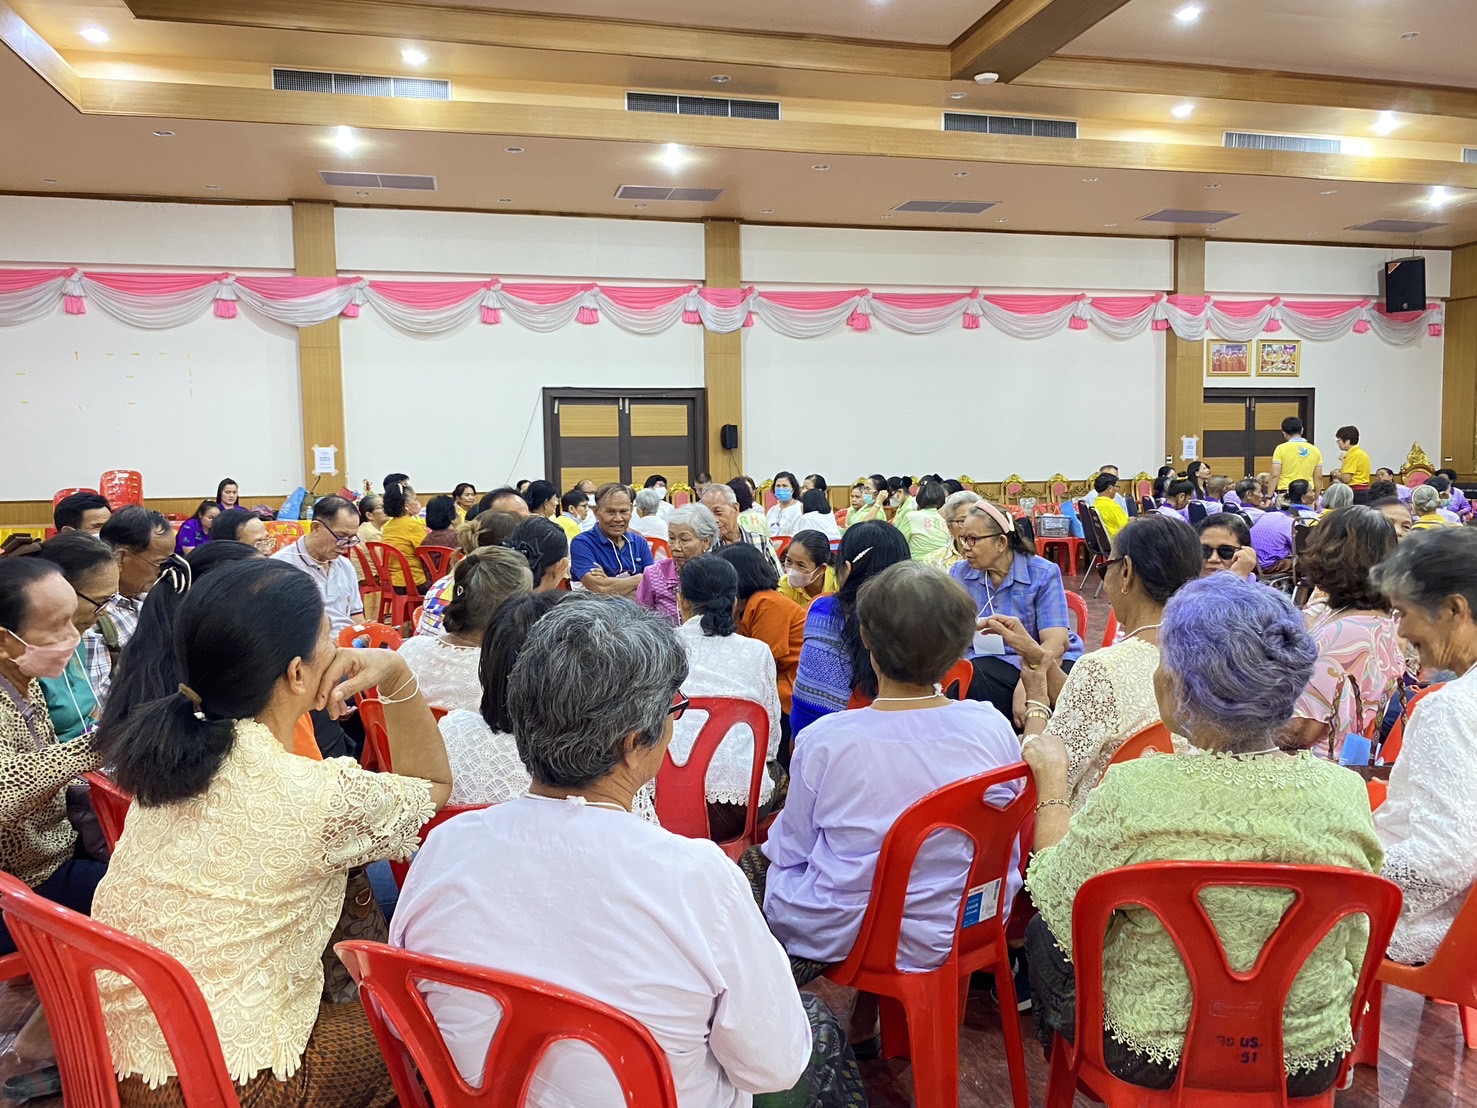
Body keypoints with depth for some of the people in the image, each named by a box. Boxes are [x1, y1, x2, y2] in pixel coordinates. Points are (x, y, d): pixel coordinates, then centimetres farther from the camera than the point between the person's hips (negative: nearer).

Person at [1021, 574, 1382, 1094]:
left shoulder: (1135, 794, -29)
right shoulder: (1345, 792, -16)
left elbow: (1057, 910, -12)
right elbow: (1353, 951, 0)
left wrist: (1051, 780, 0)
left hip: (1151, 1056, -4)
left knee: (1042, 934, 23)